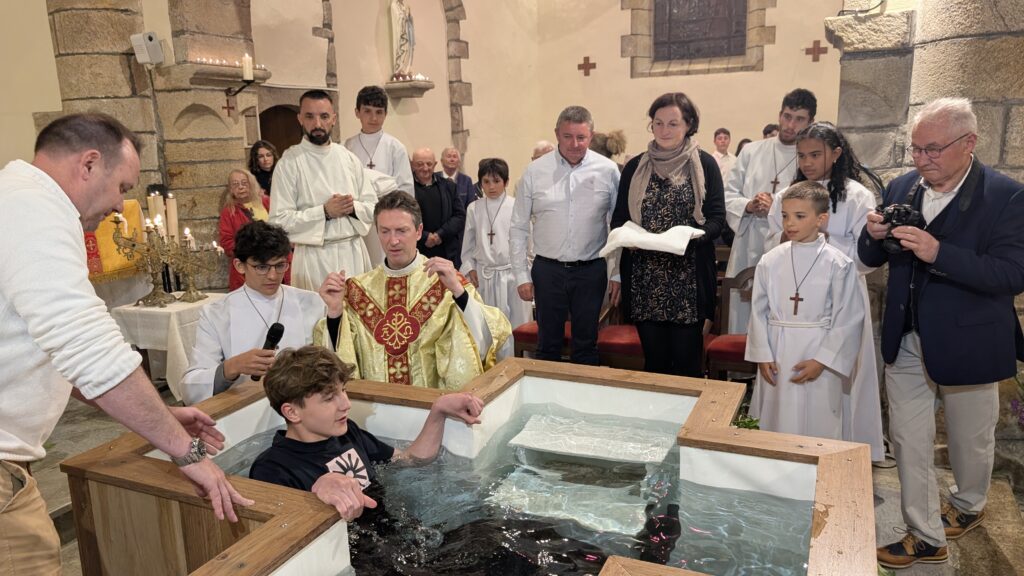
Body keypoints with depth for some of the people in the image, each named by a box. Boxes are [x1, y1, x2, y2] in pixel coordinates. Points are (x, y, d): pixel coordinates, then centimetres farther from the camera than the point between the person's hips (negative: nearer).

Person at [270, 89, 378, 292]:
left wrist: (353, 207, -11)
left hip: (354, 252, 4)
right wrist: (324, 212, -18)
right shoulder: (289, 163, -5)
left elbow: (373, 207, 9)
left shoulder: (349, 158, 8)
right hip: (314, 256, -4)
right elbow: (279, 220, -11)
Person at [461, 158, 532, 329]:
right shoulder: (474, 208, 3)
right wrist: (469, 268, 4)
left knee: (516, 323, 4)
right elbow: (468, 243, 11)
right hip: (483, 275, 3)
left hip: (511, 274, -2)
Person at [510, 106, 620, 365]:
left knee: (586, 344, 13)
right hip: (547, 269, 0)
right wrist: (522, 275, 0)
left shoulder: (608, 170, -3)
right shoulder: (535, 171, -2)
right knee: (547, 344, 12)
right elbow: (519, 228, 2)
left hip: (591, 270, 0)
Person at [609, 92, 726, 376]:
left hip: (689, 280, -2)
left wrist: (691, 236, -20)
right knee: (654, 358, 9)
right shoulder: (635, 167, 9)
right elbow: (619, 217, 11)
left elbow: (717, 218, -1)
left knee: (686, 358, 3)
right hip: (644, 279, 2)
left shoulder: (704, 164, 2)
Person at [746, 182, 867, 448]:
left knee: (817, 429, 4)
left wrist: (822, 360, -10)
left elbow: (848, 318, -6)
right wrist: (763, 355, 0)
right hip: (777, 357, 3)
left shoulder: (838, 264, -7)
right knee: (775, 426, 12)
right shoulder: (770, 261, 1)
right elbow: (759, 311, 5)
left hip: (819, 357, -3)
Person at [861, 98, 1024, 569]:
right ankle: (925, 537, 25)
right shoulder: (901, 188, 0)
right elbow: (871, 259, 6)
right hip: (906, 341, 4)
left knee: (970, 440, 19)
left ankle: (967, 504, 48)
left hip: (967, 343, -3)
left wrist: (939, 252, -34)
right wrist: (874, 236, -16)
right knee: (908, 442, 9)